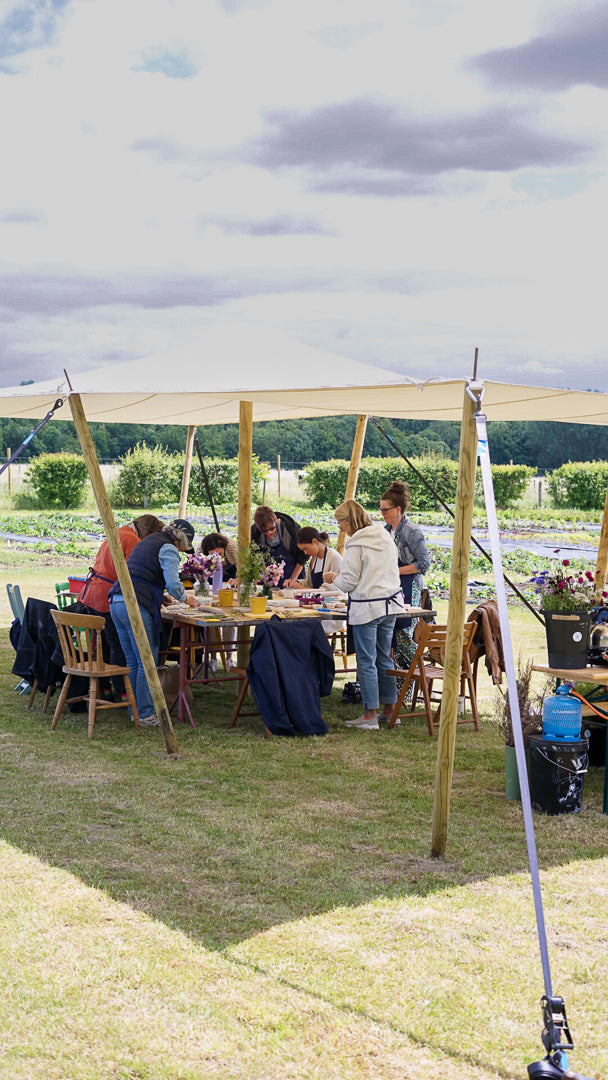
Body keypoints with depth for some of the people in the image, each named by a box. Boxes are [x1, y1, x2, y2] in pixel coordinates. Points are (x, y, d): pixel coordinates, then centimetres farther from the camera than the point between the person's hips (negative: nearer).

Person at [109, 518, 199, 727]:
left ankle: (135, 710, 18)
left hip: (116, 601, 9)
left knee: (132, 661, 14)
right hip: (136, 607, -9)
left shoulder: (145, 543, 26)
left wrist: (159, 597, 37)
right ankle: (146, 714, 0)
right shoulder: (168, 549, -2)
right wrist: (186, 599, 5)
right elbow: (173, 584, -14)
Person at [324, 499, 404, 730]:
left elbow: (348, 583, -12)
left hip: (366, 609, -8)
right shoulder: (386, 538, 9)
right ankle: (389, 710, 19)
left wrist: (334, 578, 9)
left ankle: (370, 715, 1)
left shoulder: (356, 546, -14)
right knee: (384, 658, 15)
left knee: (366, 661, -1)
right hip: (390, 603, 8)